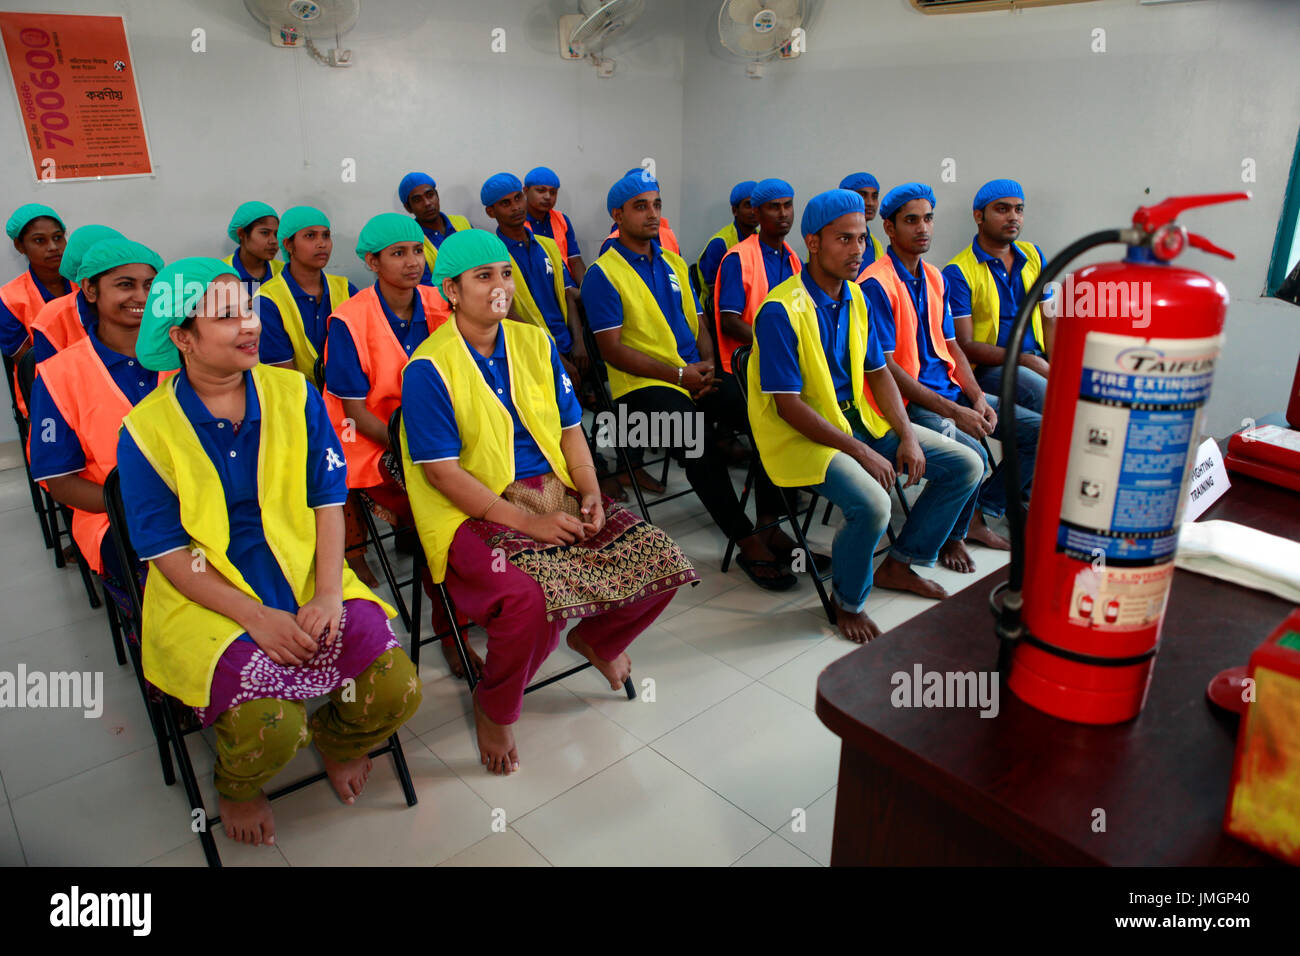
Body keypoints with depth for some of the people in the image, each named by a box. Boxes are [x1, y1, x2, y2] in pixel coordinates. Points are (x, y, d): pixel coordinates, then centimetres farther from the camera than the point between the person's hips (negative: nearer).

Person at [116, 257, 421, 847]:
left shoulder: (294, 394, 3)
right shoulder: (146, 430, -5)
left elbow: (327, 502, 1)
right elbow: (167, 552, -6)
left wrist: (328, 594, -13)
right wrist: (256, 617, -17)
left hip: (306, 581, 3)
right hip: (206, 599, -2)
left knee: (397, 690, -16)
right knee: (269, 727, -25)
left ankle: (337, 739, 21)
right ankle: (237, 787, 15)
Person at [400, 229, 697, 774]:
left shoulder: (535, 344, 11)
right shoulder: (428, 369, -8)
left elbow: (570, 430, 13)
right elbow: (443, 472, -13)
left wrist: (590, 493, -5)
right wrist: (528, 522, -19)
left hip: (556, 494, 6)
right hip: (474, 514, -5)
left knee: (662, 561, -10)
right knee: (529, 600, -34)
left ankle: (596, 639, 22)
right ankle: (494, 709, 0)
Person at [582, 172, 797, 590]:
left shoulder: (674, 264, 20)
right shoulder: (603, 274, -1)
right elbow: (613, 350, -8)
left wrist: (707, 364, -2)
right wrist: (678, 374, -13)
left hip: (694, 377, 6)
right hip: (642, 386, -6)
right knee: (697, 444, -33)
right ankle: (748, 543, -21)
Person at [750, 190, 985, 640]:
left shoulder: (856, 297, 6)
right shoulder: (780, 311, -19)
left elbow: (878, 372, 13)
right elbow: (788, 405, -20)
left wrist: (907, 436, -2)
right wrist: (861, 453, -22)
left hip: (858, 418, 8)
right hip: (802, 436, -8)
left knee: (966, 465, 4)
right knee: (872, 503, -33)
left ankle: (899, 563, 18)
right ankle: (847, 601, -3)